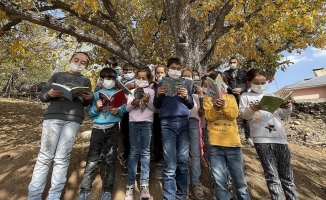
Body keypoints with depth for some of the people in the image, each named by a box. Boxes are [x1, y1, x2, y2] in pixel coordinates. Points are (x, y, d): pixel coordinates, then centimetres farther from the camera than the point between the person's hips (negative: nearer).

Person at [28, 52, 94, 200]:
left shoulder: (85, 81, 20)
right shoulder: (57, 76, 19)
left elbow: (86, 103, 13)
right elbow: (42, 96, 14)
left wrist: (90, 98, -10)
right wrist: (49, 94, -9)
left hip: (73, 119, 0)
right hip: (53, 116, 1)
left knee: (62, 157, 0)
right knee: (45, 156, 0)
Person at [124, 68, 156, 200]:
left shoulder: (151, 91, 9)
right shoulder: (132, 91, 13)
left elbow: (154, 109, 4)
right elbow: (127, 108, 8)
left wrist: (148, 100, -12)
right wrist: (133, 103, -11)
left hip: (147, 123, -1)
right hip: (133, 122, 1)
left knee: (145, 152, 0)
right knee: (133, 152, 2)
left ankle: (144, 185, 6)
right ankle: (130, 185, 9)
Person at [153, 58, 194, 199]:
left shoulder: (184, 84, 17)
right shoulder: (162, 84, 12)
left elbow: (191, 106, 14)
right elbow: (156, 106, 10)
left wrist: (186, 97, -5)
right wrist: (158, 95, -8)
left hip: (183, 123, 2)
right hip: (167, 124, -2)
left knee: (183, 161, 6)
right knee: (170, 165, -2)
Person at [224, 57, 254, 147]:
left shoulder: (243, 72, 17)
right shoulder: (226, 73, 17)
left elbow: (247, 83, 6)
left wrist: (241, 89, -13)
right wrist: (232, 90, -13)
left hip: (242, 95, 0)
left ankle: (248, 137, 3)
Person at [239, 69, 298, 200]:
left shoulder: (270, 96, 19)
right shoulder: (246, 96, 8)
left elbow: (281, 114, 21)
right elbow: (242, 114, -2)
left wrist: (287, 109, -1)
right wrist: (250, 109, -23)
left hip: (279, 137, 4)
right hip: (262, 139, -4)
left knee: (287, 174, 12)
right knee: (272, 175, -2)